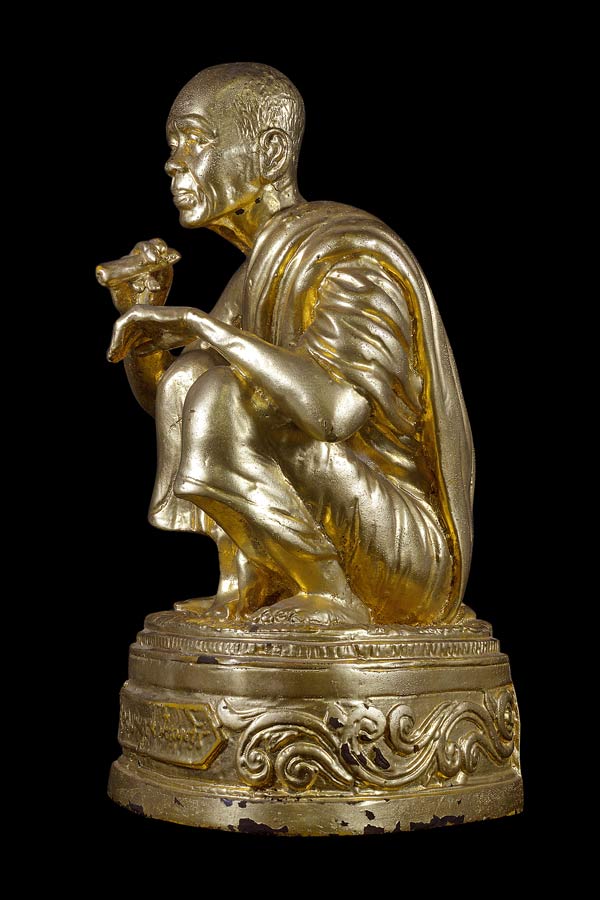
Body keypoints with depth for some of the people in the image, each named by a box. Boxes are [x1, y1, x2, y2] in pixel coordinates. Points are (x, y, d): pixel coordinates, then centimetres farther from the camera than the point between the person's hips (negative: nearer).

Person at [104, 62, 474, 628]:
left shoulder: (353, 254, -17)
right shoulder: (262, 270, 12)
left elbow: (335, 408, -36)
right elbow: (160, 397, 19)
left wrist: (196, 324, -26)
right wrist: (143, 313, -1)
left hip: (407, 555, -9)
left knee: (219, 399, -27)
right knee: (186, 377, 5)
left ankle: (329, 598, -12)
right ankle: (248, 582, 0)